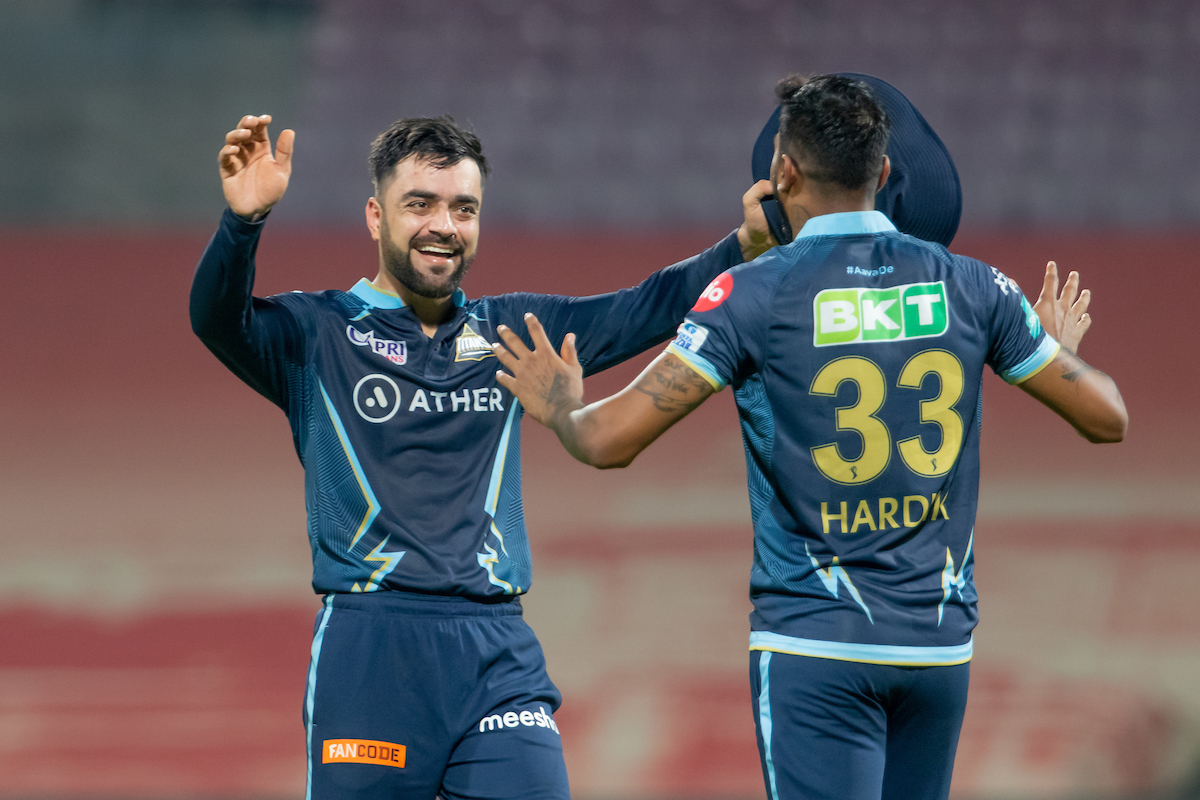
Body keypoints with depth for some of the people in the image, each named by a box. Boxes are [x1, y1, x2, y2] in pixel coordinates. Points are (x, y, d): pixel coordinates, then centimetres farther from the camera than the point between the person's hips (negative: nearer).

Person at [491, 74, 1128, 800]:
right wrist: (1062, 350, 32)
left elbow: (610, 440, -11)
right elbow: (1107, 417, 9)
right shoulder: (969, 286, 2)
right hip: (942, 641, 4)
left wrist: (559, 407, 13)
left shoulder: (754, 294, -8)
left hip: (814, 640, -4)